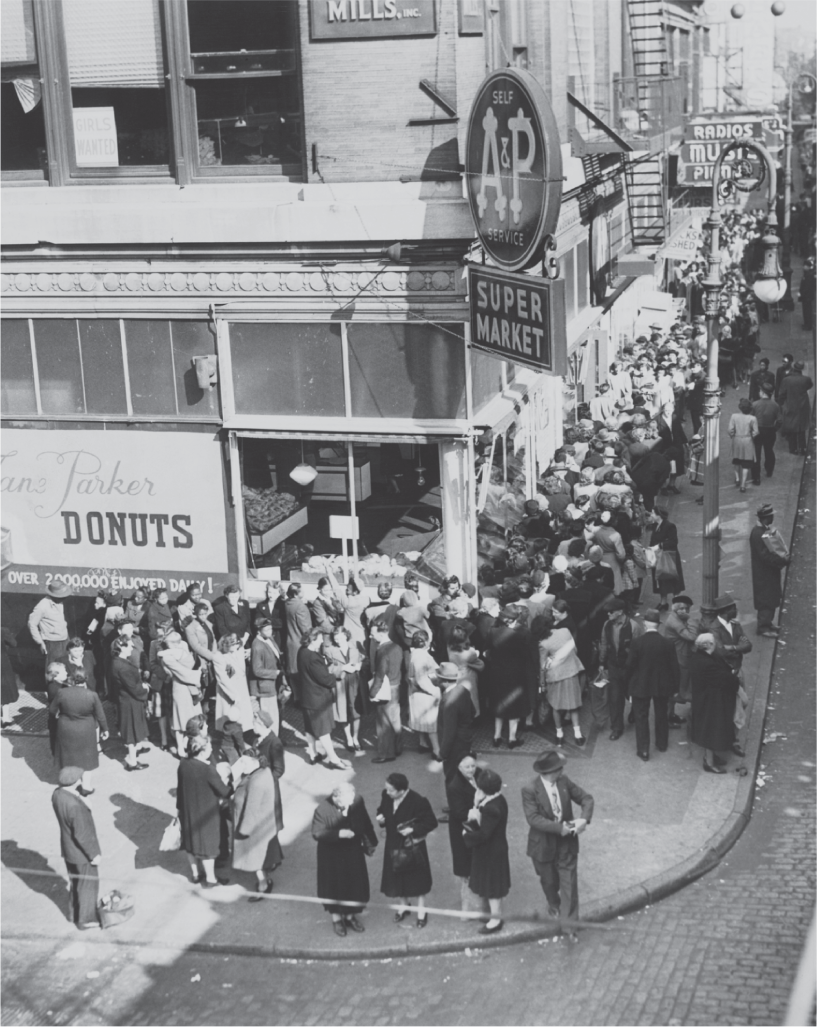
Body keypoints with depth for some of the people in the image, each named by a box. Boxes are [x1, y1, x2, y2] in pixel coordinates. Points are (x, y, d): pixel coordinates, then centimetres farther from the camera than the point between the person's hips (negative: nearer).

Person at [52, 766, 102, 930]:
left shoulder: (57, 794, -12)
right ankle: (85, 920, 29)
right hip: (82, 851, -8)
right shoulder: (75, 806, -38)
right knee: (88, 884, 13)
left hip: (68, 847, 8)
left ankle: (76, 912, 46)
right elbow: (82, 835, -30)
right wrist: (94, 854, -19)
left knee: (76, 880, 27)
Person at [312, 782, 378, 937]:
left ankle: (350, 916, 38)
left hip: (353, 852, 4)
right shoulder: (322, 810, -27)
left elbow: (365, 823, 0)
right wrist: (338, 834, -35)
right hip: (332, 855, -4)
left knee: (356, 884, 15)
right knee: (334, 886, 11)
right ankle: (336, 918, 33)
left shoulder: (357, 801, -16)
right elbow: (317, 834, -23)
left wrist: (370, 843, 8)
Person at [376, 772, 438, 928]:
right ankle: (404, 905, 43)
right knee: (397, 876, 19)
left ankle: (421, 910, 32)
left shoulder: (419, 801, -28)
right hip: (394, 845, 5)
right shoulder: (386, 795, -13)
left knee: (417, 878, 12)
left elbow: (431, 822, -19)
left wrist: (413, 830, -28)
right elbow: (382, 810, 8)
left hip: (412, 846, -5)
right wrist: (380, 818, -14)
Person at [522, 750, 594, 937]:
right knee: (549, 881, 21)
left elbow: (586, 799, -4)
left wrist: (584, 819, -23)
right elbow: (533, 818, -27)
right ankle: (554, 905, 51)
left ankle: (569, 922, 10)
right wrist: (559, 828, -33)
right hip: (544, 845, -2)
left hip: (567, 842, 2)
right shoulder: (530, 790, -21)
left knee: (569, 883, 1)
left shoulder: (564, 782, -10)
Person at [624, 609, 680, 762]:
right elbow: (674, 666, -4)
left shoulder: (637, 643, -17)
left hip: (641, 686, -3)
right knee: (661, 715, 21)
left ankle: (643, 750, 6)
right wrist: (674, 686, 7)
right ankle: (662, 744, 36)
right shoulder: (667, 644, -11)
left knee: (641, 717, 7)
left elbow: (630, 665, -11)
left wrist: (628, 682, 4)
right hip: (662, 686, 3)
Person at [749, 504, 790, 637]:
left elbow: (778, 547, 13)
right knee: (766, 600, -2)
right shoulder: (758, 534, -24)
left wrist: (786, 557, -4)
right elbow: (765, 555, -25)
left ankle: (768, 623, 29)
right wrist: (783, 561, -20)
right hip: (764, 573, -9)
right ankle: (763, 627, 6)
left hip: (772, 571, 9)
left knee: (773, 599, 17)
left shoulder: (770, 530, 6)